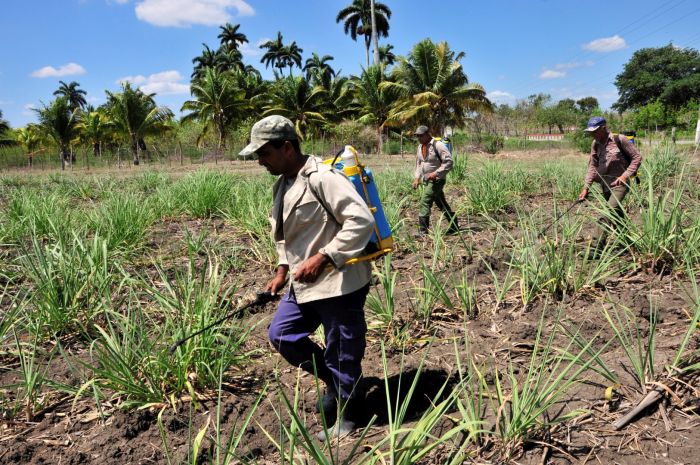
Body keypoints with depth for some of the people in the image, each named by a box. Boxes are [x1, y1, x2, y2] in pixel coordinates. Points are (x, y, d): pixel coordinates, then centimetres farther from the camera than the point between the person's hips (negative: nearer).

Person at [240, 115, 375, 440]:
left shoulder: (322, 177, -18)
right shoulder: (282, 184, 12)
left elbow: (361, 220, -25)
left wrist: (323, 257, -25)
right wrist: (282, 271, 13)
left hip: (339, 283, -9)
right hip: (305, 283, 10)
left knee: (342, 353, 5)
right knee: (281, 335, 13)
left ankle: (344, 415, 28)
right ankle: (335, 382, 30)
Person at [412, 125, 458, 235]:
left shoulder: (438, 145, -15)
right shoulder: (420, 146, 9)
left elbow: (448, 161, -19)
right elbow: (418, 163, 20)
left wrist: (436, 173, -25)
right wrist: (417, 177, 7)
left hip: (437, 180, -8)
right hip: (427, 180, 9)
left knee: (425, 202, -16)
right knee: (441, 204, 16)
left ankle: (423, 231, -13)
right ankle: (454, 227, 28)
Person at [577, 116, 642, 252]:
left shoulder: (619, 139, -11)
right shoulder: (595, 144, 6)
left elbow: (637, 157, -6)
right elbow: (592, 166, 8)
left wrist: (625, 175, -16)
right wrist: (586, 187, 0)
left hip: (619, 184, -7)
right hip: (605, 185, 7)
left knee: (608, 213, -19)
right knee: (616, 215, 17)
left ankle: (596, 248, -24)